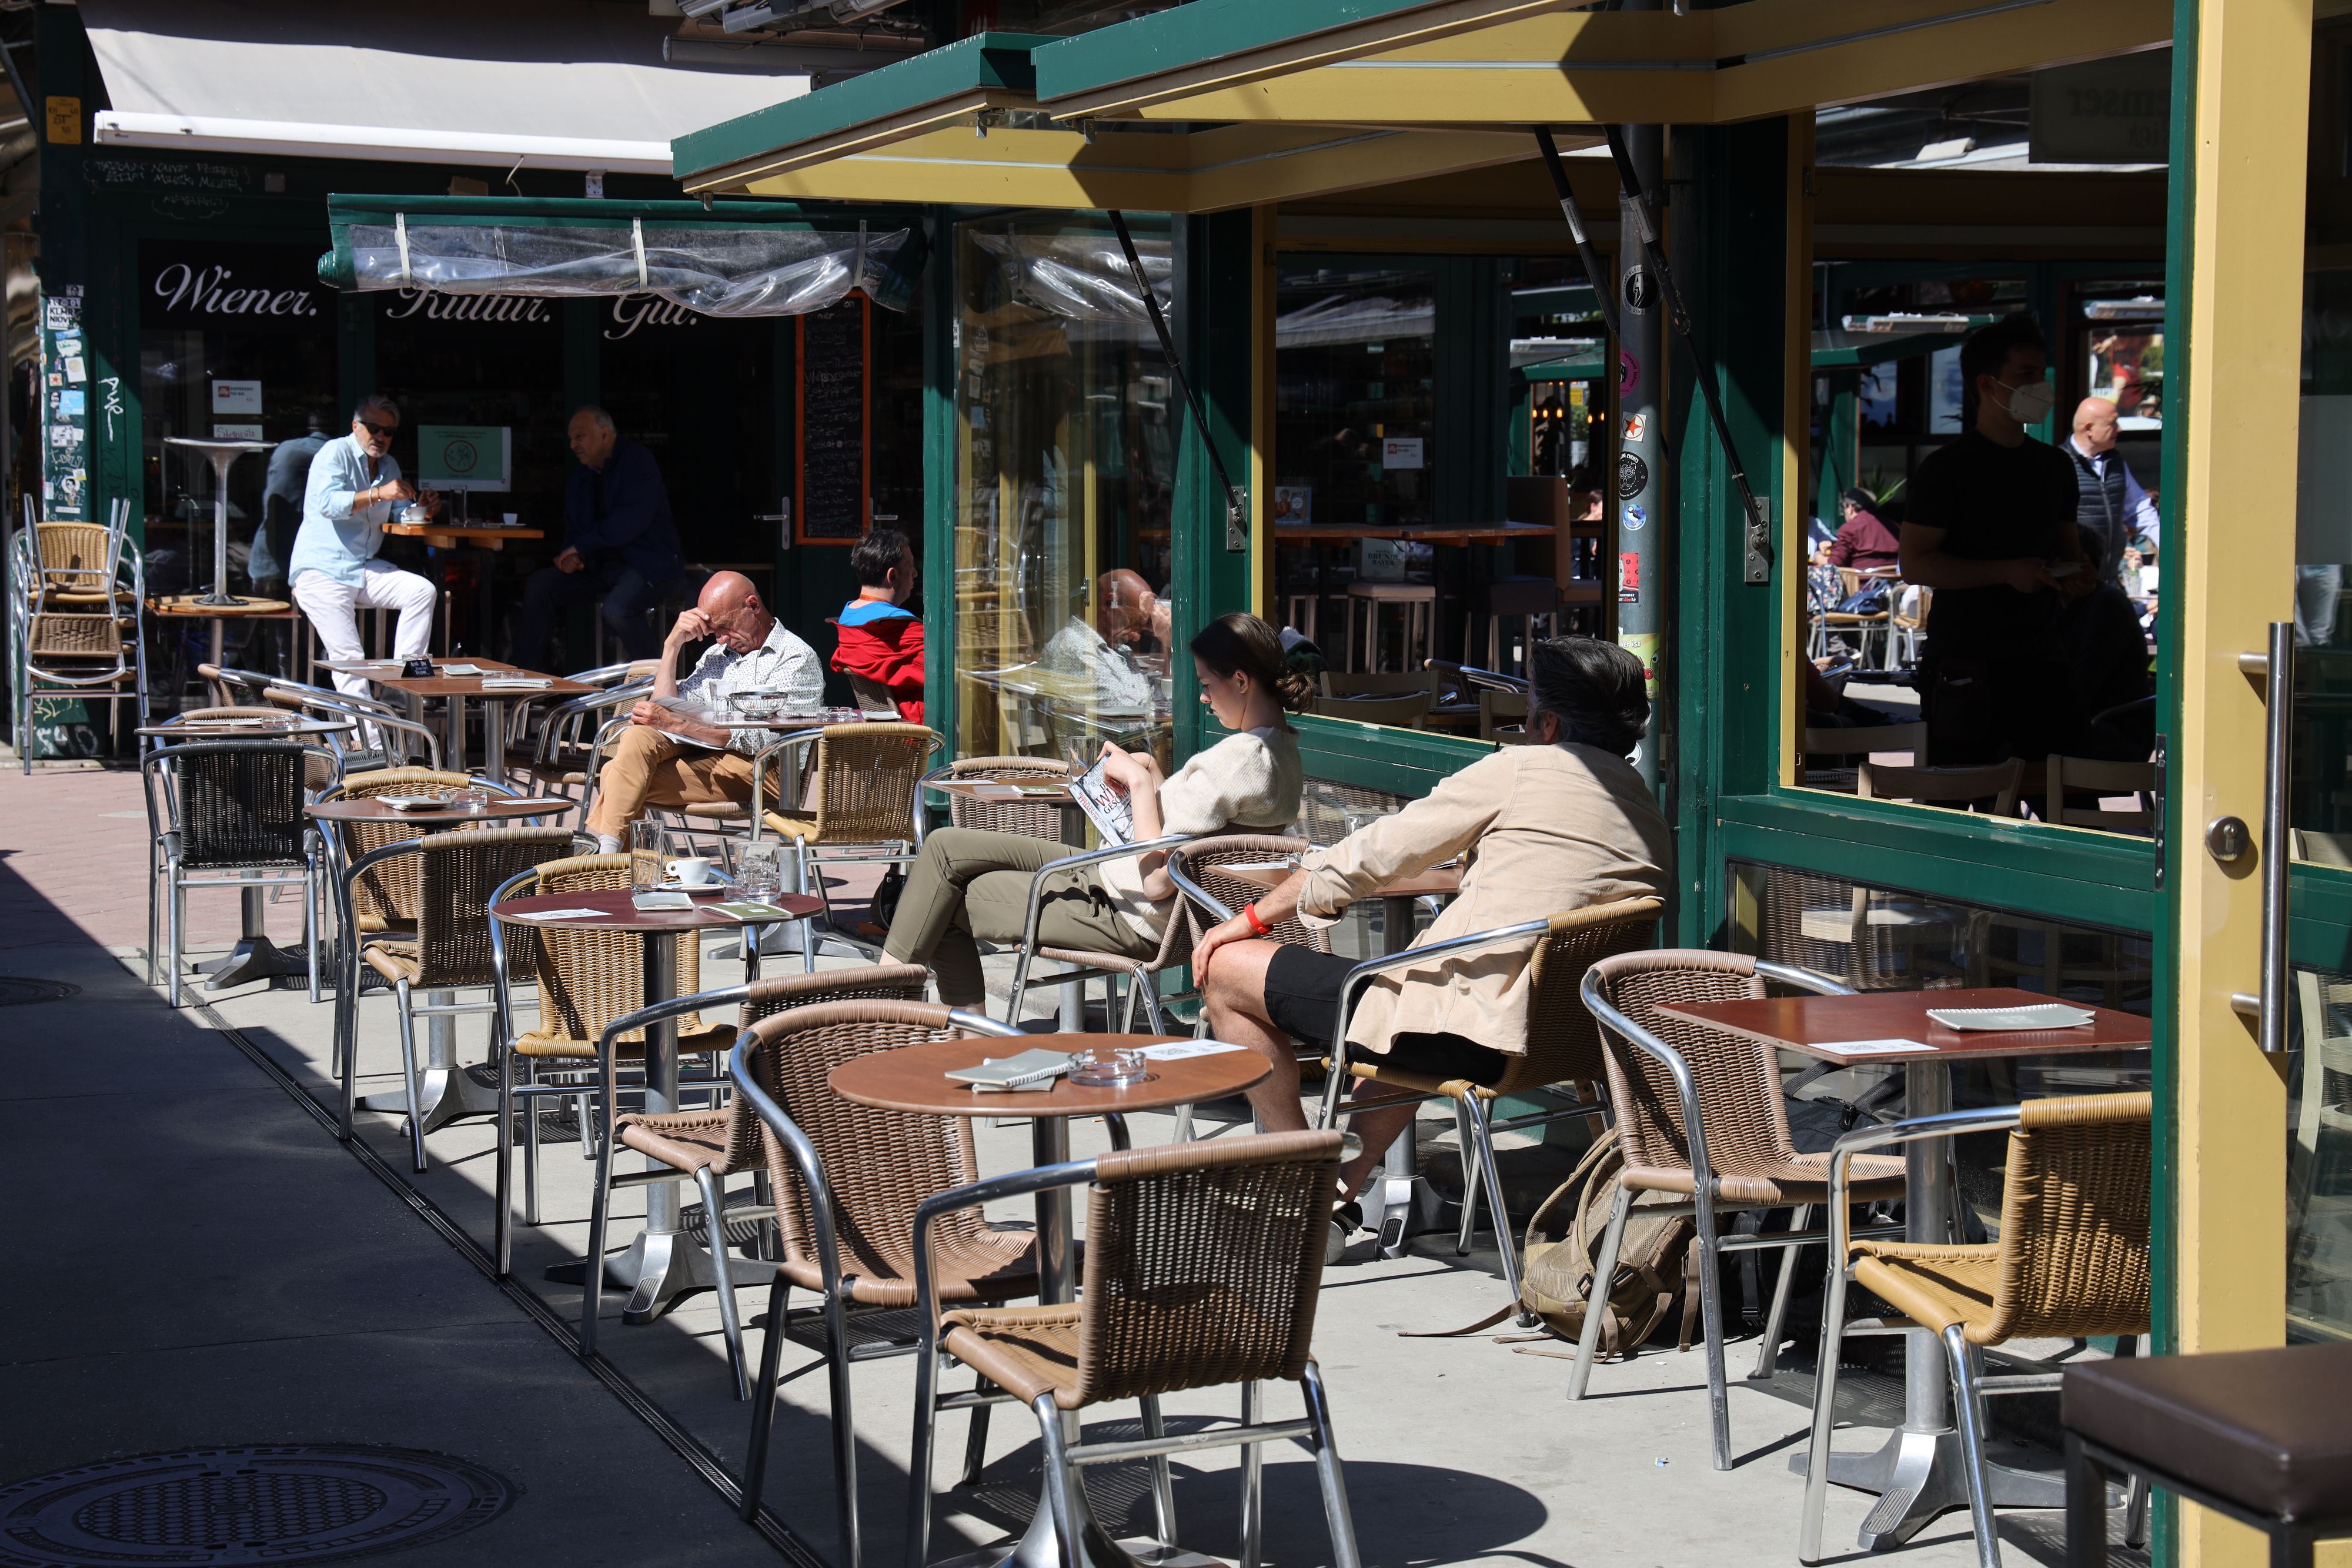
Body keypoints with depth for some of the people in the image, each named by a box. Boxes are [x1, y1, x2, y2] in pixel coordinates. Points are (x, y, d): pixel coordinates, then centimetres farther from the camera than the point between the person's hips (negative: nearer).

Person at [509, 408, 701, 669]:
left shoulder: (637, 461, -10)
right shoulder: (579, 478, 15)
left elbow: (631, 521, -21)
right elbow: (573, 529, 23)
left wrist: (580, 547, -15)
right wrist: (570, 557, -2)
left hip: (648, 564, -8)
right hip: (601, 566, 8)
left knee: (617, 609, -35)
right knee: (538, 586, -7)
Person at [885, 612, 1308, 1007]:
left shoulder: (1237, 760, -25)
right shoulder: (1281, 750, 6)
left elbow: (1156, 881, -25)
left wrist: (1139, 781, -16)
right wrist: (1151, 774, 6)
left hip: (1130, 919, -11)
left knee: (946, 901, -1)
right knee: (947, 846, 11)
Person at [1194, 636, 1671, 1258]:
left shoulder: (1518, 771, -6)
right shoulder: (1650, 817, 11)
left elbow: (1371, 855, -1)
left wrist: (1252, 918, 9)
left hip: (1465, 1033, -8)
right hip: (1553, 1037, 8)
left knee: (1227, 969, 5)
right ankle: (1342, 1194, 30)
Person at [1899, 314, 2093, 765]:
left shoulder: (2055, 466, 17)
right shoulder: (1947, 467, -3)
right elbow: (1915, 564, -10)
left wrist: (2075, 576, 3)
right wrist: (2007, 572, -17)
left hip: (2038, 660, 6)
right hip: (1963, 666, -5)